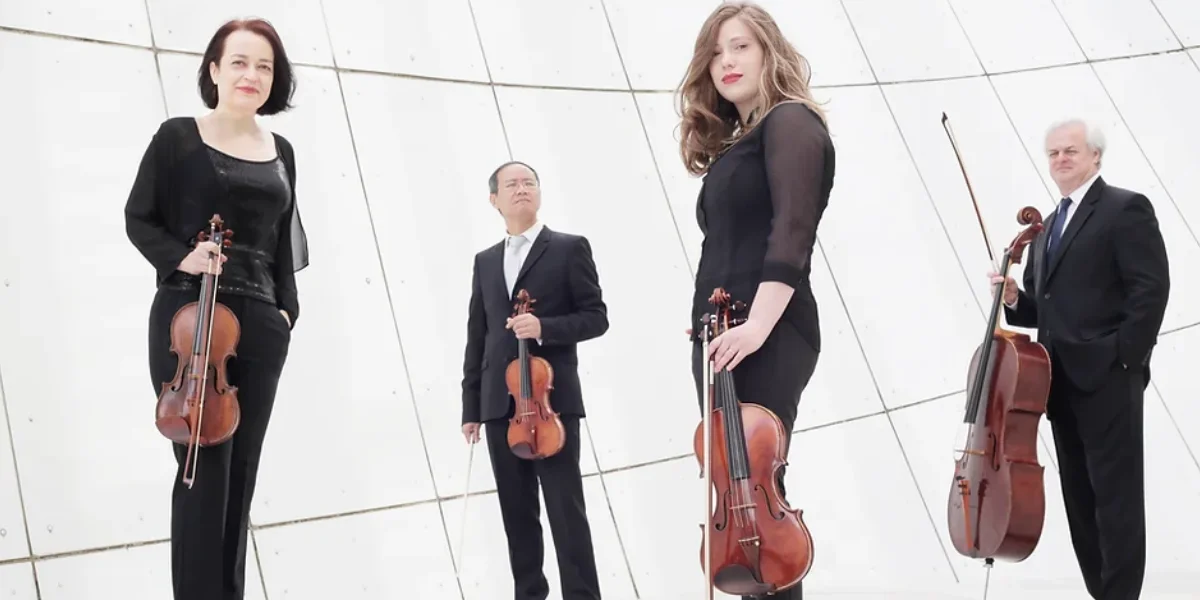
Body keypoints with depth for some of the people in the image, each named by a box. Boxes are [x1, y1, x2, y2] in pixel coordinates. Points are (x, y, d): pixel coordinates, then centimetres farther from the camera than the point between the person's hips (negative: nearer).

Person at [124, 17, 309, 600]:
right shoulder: (178, 135, 1)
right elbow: (139, 218, 3)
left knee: (241, 469, 8)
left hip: (259, 325, 4)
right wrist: (179, 257, -14)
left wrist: (287, 308, 6)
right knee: (204, 466, -7)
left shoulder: (281, 152, 13)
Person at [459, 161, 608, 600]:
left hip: (553, 399, -4)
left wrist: (544, 327, -18)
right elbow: (477, 338, 14)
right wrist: (471, 407, 9)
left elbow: (596, 317, -1)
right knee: (517, 512, 8)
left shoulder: (570, 248, 4)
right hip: (500, 404, 5)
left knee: (566, 509, -5)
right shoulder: (485, 262, 17)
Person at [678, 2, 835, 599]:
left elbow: (792, 230, -17)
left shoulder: (790, 122, -3)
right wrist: (709, 324, 8)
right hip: (721, 336, 9)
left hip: (766, 337, -9)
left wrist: (759, 323, -27)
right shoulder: (733, 145, 22)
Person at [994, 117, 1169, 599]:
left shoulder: (1126, 208, -4)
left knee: (1116, 495, -5)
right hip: (1061, 380, 8)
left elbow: (1152, 288, -13)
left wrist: (1124, 360, -16)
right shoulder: (1048, 228, 21)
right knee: (1080, 498, 11)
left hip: (1107, 378, -8)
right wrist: (1016, 300, 0)